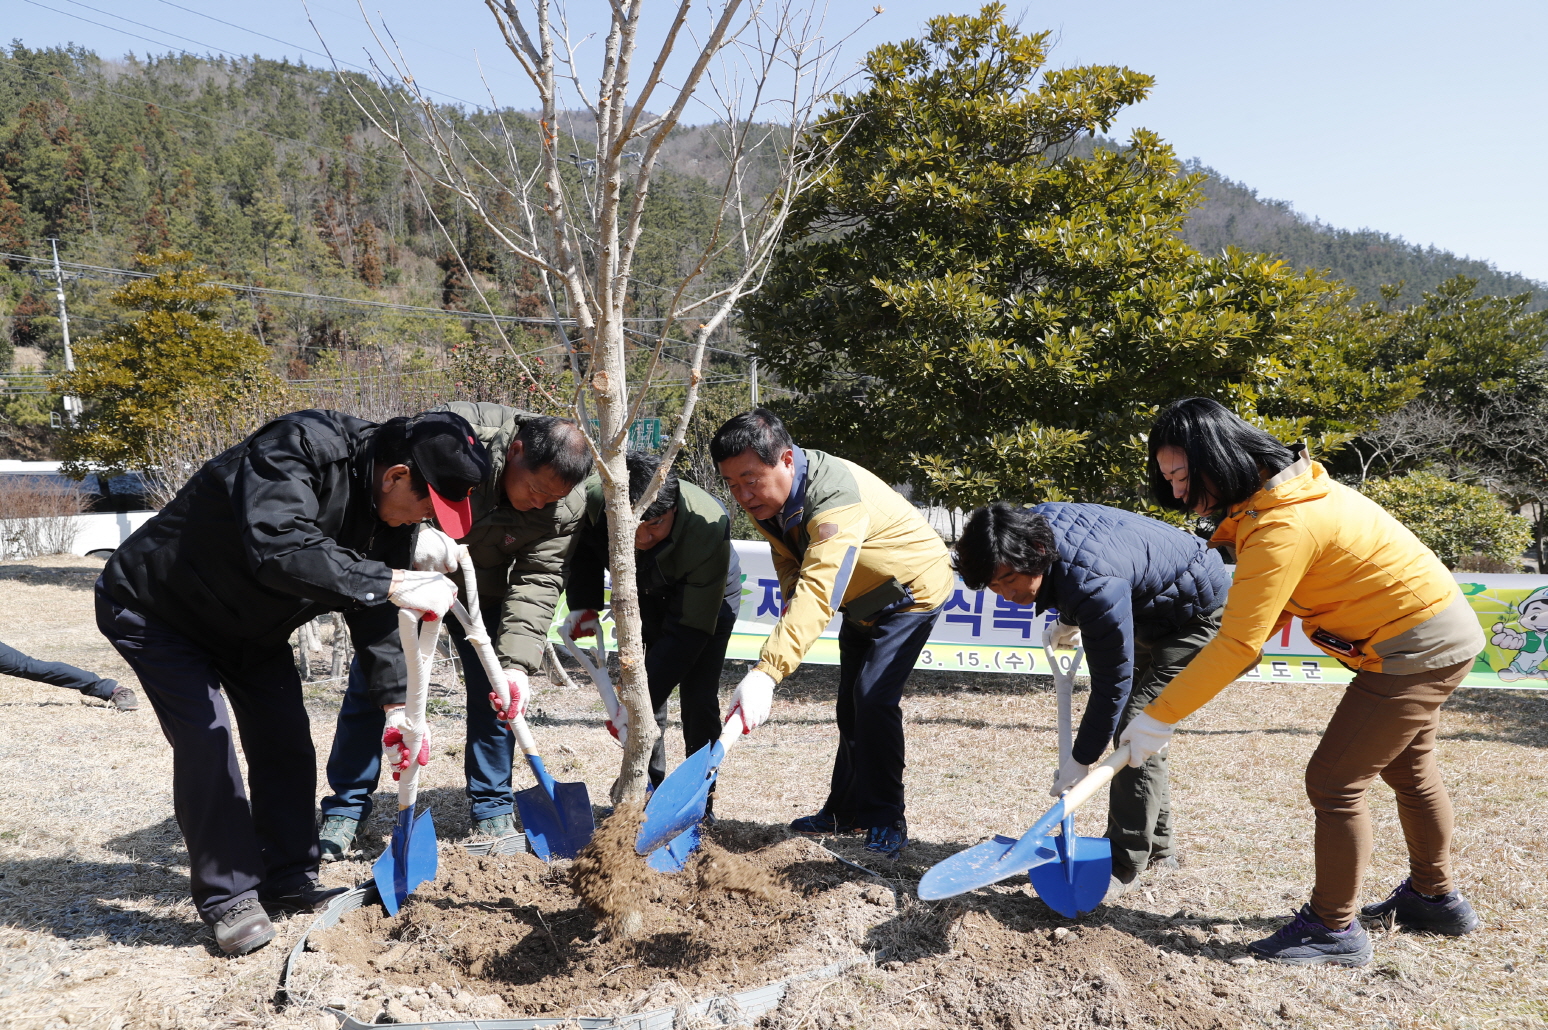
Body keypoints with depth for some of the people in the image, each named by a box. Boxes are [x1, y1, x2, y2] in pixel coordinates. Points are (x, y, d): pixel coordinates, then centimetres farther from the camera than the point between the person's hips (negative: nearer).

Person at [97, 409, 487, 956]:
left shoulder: (390, 514, -11)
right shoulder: (299, 448, -36)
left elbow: (376, 618, -4)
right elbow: (279, 550, -51)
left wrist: (396, 706, -10)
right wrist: (391, 583, -51)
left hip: (251, 627, 7)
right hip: (157, 609, -7)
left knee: (285, 741, 5)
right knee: (205, 742, -14)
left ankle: (288, 881, 19)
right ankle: (227, 897, 1)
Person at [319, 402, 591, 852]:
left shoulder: (564, 509, -24)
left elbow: (537, 580, -24)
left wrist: (516, 662, -35)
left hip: (482, 589, 2)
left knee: (496, 691, -2)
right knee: (369, 683, 0)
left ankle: (492, 810, 14)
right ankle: (344, 811, 13)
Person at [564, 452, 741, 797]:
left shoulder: (709, 527, -43)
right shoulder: (592, 497, -33)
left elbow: (689, 630, -38)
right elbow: (583, 549, -5)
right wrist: (582, 604, -18)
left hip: (710, 595, -3)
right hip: (644, 592, 4)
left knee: (698, 698, -10)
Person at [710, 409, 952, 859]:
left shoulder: (837, 497, -41)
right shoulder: (765, 496, -13)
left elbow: (820, 590, -53)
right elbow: (789, 560, 4)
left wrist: (765, 674, -62)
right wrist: (792, 596, -19)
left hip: (911, 590, -8)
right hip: (863, 600, 8)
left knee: (874, 700, -19)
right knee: (850, 705, 12)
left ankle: (885, 821, -5)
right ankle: (846, 811, 25)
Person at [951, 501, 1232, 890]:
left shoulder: (1095, 585, -42)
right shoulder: (1033, 524, -17)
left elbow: (1112, 682, -32)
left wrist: (1082, 760, -24)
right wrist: (1068, 622, 14)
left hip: (1198, 612, -10)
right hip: (1149, 606, 10)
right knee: (1135, 721, 13)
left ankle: (1124, 863, -8)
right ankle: (1156, 846, 25)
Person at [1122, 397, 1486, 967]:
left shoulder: (1283, 527, -31)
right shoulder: (1284, 488, 0)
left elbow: (1238, 645, -30)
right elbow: (1265, 608, 4)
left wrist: (1159, 717, -25)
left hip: (1417, 649, -10)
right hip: (1440, 631, 11)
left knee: (1334, 781, -6)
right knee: (1408, 768, 26)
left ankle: (1334, 927, 9)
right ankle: (1435, 898, 45)